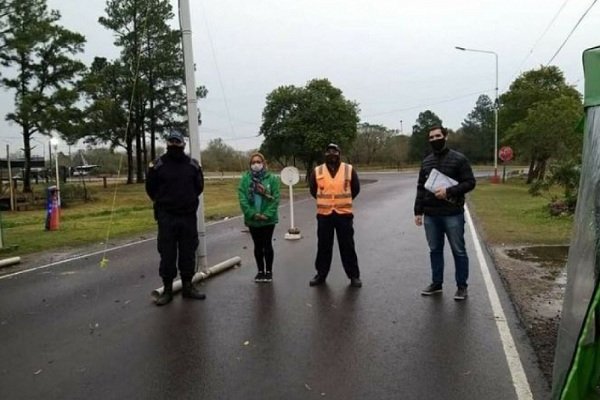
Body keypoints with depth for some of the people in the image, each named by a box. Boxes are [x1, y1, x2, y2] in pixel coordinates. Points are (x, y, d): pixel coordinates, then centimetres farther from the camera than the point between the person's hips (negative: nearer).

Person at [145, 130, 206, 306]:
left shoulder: (193, 164, 2)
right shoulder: (157, 165, -4)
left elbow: (199, 186, 16)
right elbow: (151, 188, 6)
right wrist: (163, 203, 12)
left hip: (188, 216, 2)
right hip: (166, 217, -2)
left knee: (188, 252, 9)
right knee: (167, 253, 3)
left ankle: (187, 285, 22)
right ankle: (167, 288, 14)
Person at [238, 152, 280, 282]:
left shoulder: (272, 178, -5)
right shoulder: (245, 179, -2)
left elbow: (275, 198, -8)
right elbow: (242, 199, -7)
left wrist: (267, 214, -17)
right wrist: (253, 214, -15)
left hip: (268, 219, -2)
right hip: (252, 219, 2)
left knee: (267, 245, 6)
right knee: (258, 246, 13)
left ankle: (269, 271, 21)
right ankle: (260, 271, 26)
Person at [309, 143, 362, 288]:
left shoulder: (349, 169, -2)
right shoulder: (317, 171, 0)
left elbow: (355, 188, 10)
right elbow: (313, 189, 14)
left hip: (344, 213, -1)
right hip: (324, 214, 1)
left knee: (347, 246, 5)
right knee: (323, 246, 10)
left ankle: (354, 276, 15)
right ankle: (321, 274, 22)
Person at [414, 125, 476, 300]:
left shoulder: (459, 159, -4)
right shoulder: (426, 161, 11)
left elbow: (470, 183, -7)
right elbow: (421, 188, 13)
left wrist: (449, 191, -20)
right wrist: (418, 211, 9)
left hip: (453, 214, -4)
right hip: (431, 215, 5)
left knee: (458, 251, 4)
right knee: (435, 250, 13)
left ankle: (461, 286, 16)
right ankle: (436, 283, 25)